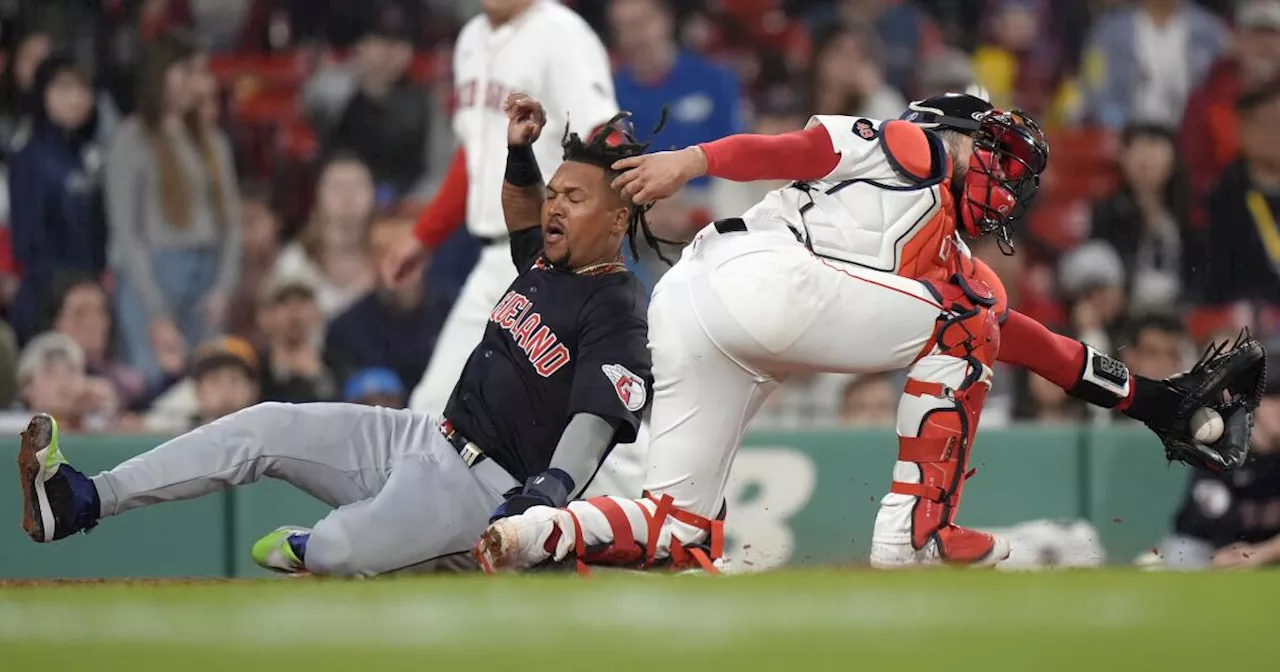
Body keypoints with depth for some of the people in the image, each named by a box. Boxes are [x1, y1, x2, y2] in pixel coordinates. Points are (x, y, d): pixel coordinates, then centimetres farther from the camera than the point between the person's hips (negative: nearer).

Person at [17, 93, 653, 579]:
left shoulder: (617, 313, -14)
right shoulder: (548, 262, 13)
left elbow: (594, 426, -24)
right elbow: (525, 214, 37)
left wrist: (543, 497, -40)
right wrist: (519, 151, 18)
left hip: (490, 485, -10)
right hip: (427, 438, 10)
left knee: (338, 554, -34)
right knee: (267, 426, -1)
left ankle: (303, 549, 4)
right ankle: (81, 502, -2)